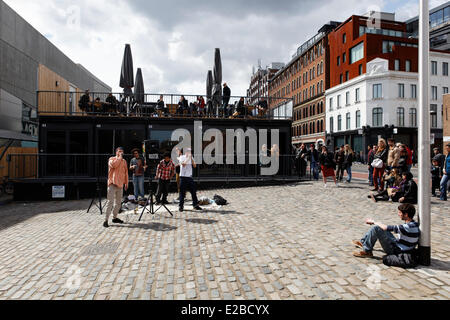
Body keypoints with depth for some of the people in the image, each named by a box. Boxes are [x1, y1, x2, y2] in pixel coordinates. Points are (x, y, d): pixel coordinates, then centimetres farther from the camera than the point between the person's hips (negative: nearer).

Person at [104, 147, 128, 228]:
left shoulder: (124, 161, 15)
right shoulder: (111, 159, 1)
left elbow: (126, 172, 19)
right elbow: (113, 165, -22)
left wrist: (126, 183, 17)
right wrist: (119, 157, -12)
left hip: (120, 184, 6)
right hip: (112, 184, -6)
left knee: (118, 202, 10)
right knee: (110, 202, -10)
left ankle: (115, 217, 23)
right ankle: (106, 220, -7)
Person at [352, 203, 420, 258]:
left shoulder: (407, 227, -27)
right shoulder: (414, 224, 3)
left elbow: (386, 228, -26)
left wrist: (373, 222, -11)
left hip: (396, 251, -9)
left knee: (375, 228, -21)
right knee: (379, 226, 11)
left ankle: (367, 252, -8)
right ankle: (363, 242, 18)